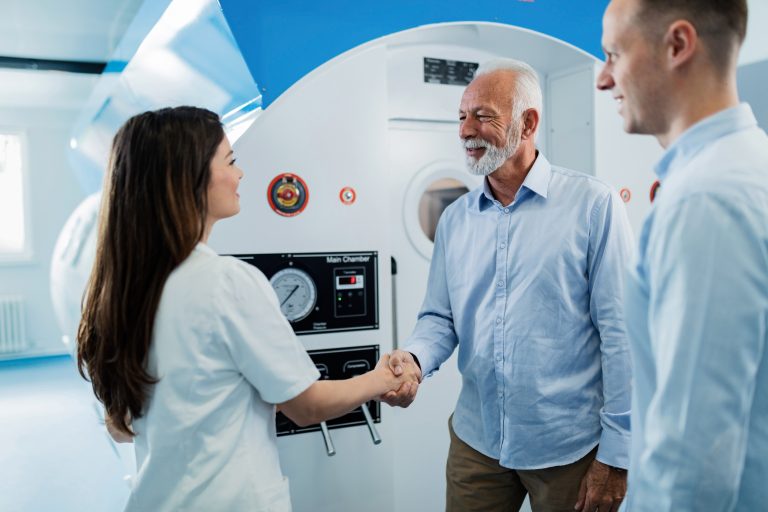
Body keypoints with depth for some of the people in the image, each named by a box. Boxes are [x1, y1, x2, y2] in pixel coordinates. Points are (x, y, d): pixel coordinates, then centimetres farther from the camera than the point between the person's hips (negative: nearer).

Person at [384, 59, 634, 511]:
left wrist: (615, 455, -11)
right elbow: (440, 317, 7)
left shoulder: (593, 204, -10)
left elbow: (621, 333, -11)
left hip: (570, 449, -3)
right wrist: (414, 358, -15)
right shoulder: (454, 219, 4)